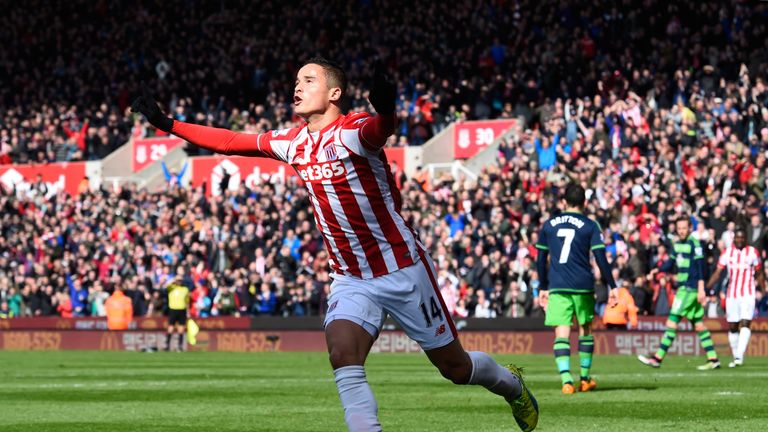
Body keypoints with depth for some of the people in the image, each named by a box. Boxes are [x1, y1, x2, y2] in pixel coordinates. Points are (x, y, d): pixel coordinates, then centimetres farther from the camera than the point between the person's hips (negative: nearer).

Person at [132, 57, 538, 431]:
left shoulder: (351, 131, -19)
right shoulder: (293, 142, 3)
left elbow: (379, 128, -43)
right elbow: (231, 141, 13)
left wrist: (386, 109, -67)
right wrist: (167, 124, 9)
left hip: (403, 269, -5)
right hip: (351, 278, 5)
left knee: (454, 366, 6)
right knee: (342, 354, -21)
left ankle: (511, 384, 38)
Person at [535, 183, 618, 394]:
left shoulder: (548, 225, 9)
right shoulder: (590, 226, 1)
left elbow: (541, 259, 12)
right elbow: (601, 258, -5)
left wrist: (543, 287, 22)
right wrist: (611, 286, -1)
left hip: (557, 287, 1)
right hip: (583, 286, -1)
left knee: (561, 333, -6)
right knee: (585, 330, 17)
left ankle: (566, 380, -21)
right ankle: (585, 378, 25)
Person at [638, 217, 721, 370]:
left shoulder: (694, 243, -10)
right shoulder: (676, 244, 14)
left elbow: (700, 267, -14)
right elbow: (670, 263, 19)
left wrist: (701, 289, -19)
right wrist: (657, 270, 0)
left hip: (690, 288, -9)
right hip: (683, 287, 9)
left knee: (672, 321, -9)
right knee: (698, 324, 9)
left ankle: (658, 358, -8)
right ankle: (713, 359, 12)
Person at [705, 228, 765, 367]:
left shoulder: (753, 252, 0)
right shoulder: (727, 253, 3)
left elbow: (760, 274, 8)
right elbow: (718, 272, 1)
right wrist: (707, 287, -11)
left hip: (748, 294, -3)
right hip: (732, 295, 3)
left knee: (745, 324, -17)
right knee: (732, 327, 6)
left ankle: (740, 356, -24)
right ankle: (735, 357, 18)